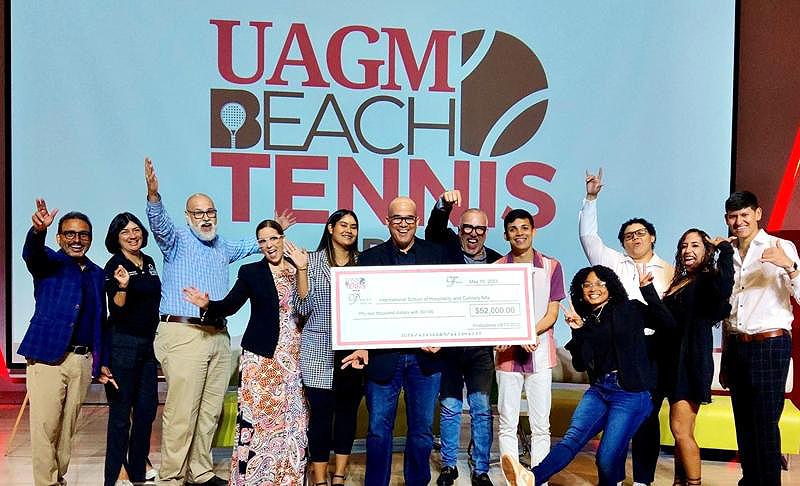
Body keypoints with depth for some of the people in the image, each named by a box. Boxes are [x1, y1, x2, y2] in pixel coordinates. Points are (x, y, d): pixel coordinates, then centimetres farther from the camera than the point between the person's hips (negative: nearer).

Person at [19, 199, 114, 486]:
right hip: (47, 357, -4)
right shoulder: (49, 263, 3)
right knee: (45, 427, -4)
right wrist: (38, 230, -45)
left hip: (83, 360, 4)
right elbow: (31, 252, -23)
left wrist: (102, 362, 13)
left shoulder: (97, 274, 15)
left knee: (67, 427, 12)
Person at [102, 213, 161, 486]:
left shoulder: (149, 262, 10)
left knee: (147, 408, 11)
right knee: (121, 412, -1)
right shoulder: (115, 265, -10)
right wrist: (122, 287, -37)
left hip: (148, 343, 7)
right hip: (123, 344, -7)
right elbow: (116, 310, -18)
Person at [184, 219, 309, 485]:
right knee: (256, 416, -4)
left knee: (292, 419, 6)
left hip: (295, 357, 2)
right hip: (261, 356, -2)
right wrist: (208, 304, -23)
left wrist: (303, 270, -12)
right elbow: (229, 305, -4)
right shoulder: (250, 272, 4)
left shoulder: (299, 269, 8)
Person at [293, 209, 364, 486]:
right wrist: (301, 269, -12)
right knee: (320, 412, 1)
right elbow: (303, 307, -4)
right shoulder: (313, 260, 2)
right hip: (319, 350, -2)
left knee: (348, 411, 9)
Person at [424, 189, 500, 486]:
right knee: (450, 407, 9)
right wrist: (443, 204, -34)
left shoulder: (496, 261, 4)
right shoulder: (448, 249, 2)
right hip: (448, 343, 0)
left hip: (481, 345, 1)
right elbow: (434, 230, -16)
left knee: (482, 409, 5)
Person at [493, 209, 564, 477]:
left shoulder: (551, 267, 1)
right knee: (507, 425, 5)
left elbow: (552, 314, -1)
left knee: (541, 426, 4)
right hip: (507, 354, 1)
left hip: (540, 355, 0)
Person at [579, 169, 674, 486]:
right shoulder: (613, 262, 12)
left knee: (648, 415, 3)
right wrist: (591, 198, 2)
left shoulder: (668, 271, 12)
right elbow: (588, 235, 8)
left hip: (653, 348, 0)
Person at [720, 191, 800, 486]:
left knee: (765, 423, -4)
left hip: (770, 344, -5)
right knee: (743, 422, 11)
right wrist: (725, 361, 18)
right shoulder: (729, 255, 14)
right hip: (736, 346, 6)